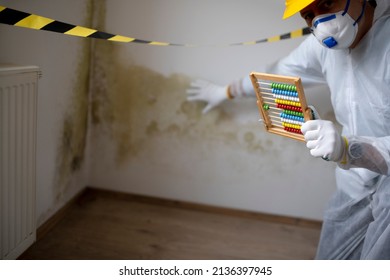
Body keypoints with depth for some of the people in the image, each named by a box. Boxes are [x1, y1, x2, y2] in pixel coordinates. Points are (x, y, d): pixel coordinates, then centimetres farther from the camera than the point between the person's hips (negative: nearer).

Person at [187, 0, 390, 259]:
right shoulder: (324, 43, -5)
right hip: (357, 184, 6)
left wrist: (347, 150, -46)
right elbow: (278, 73, 14)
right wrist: (226, 91, 27)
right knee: (331, 259, 12)